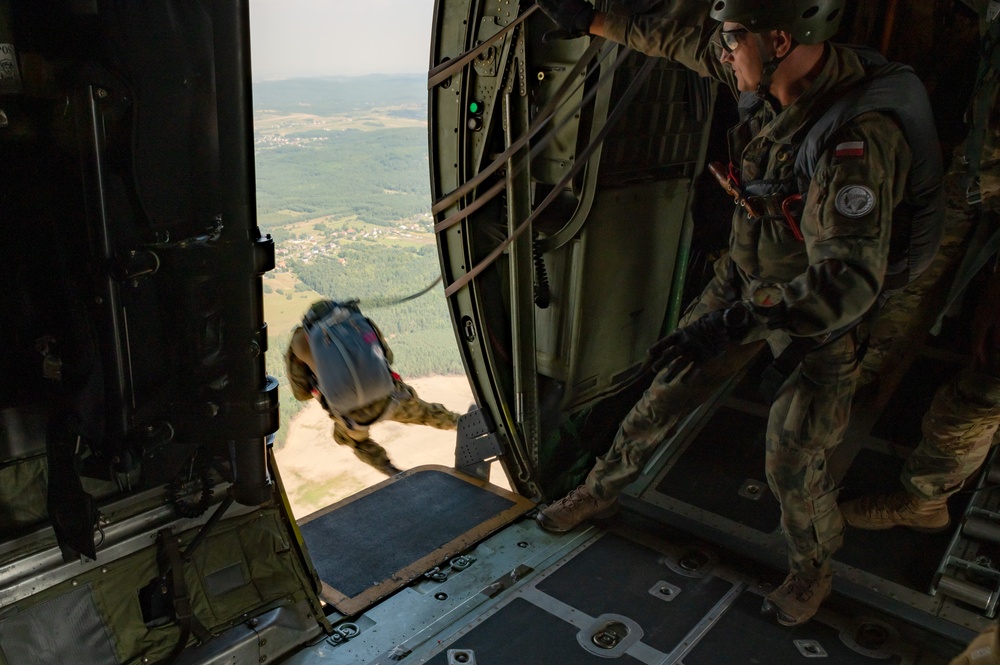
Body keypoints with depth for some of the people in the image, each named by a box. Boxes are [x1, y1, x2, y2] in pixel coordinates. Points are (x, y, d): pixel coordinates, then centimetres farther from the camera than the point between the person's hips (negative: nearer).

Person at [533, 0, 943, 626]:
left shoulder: (855, 141, -36)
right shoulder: (780, 73, -13)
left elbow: (848, 281, -42)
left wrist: (736, 321, -49)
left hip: (826, 308, -6)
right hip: (748, 276, 7)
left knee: (793, 462, 0)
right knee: (669, 390, 10)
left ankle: (813, 569, 32)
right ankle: (600, 490, 32)